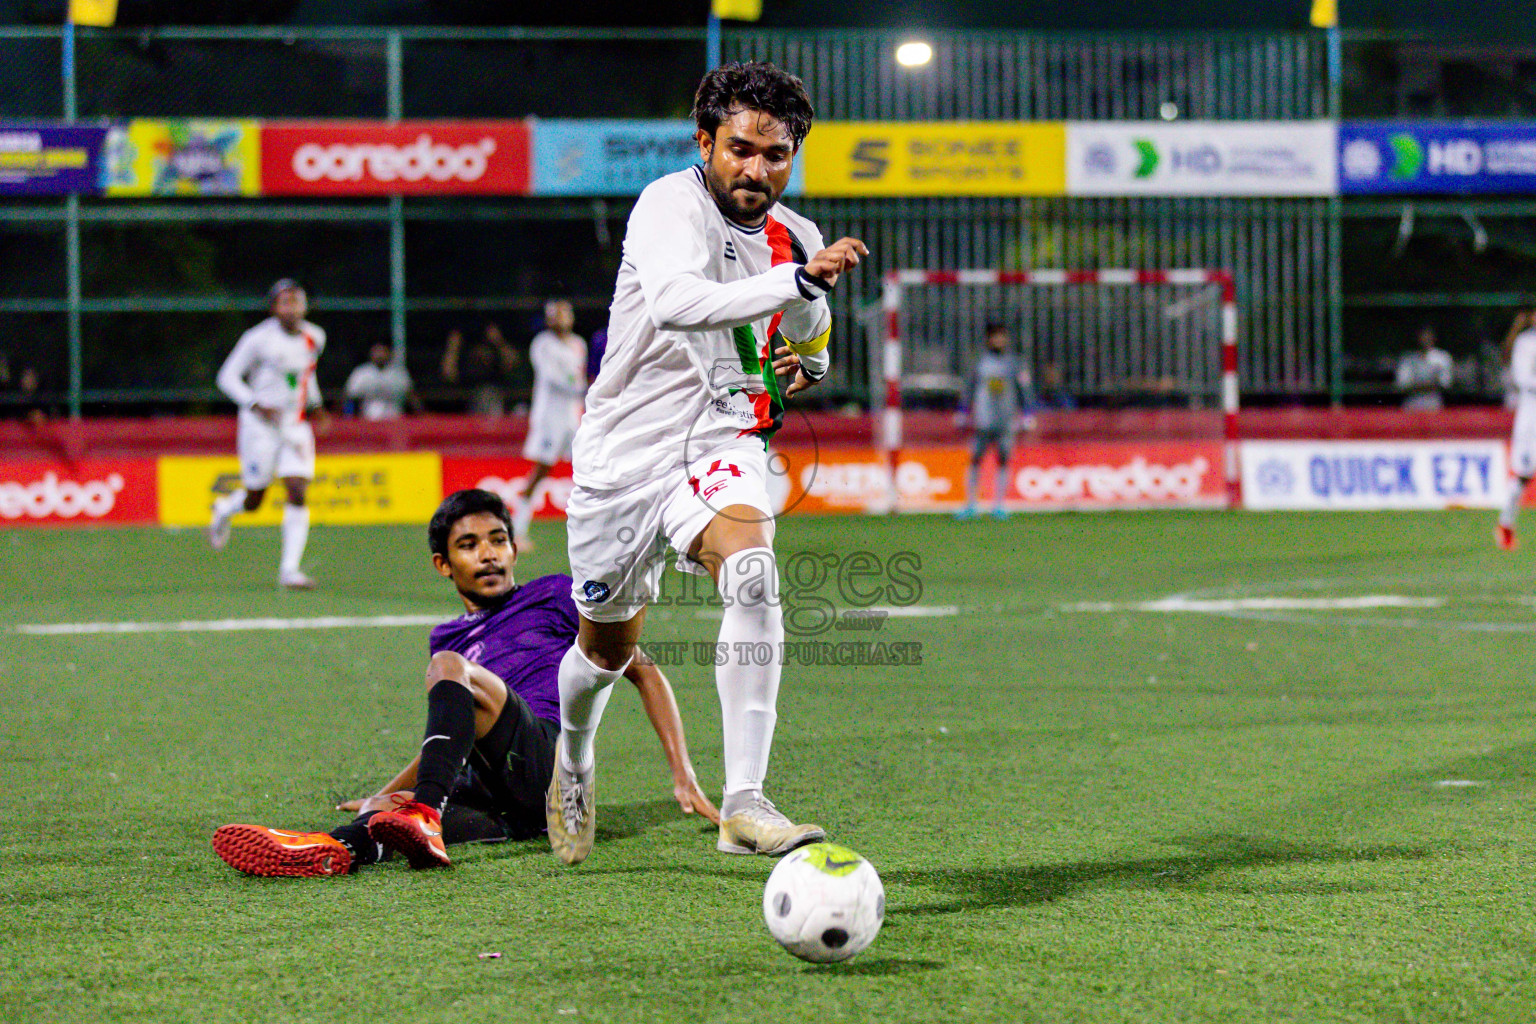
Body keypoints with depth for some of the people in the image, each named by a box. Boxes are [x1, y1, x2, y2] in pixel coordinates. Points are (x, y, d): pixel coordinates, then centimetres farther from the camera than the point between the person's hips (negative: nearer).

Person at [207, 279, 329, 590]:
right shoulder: (259, 339, -13)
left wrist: (315, 407, 15)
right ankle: (224, 509, 43)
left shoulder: (315, 338, 4)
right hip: (260, 425, -4)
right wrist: (256, 405, -22)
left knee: (298, 492, -12)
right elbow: (228, 377, -9)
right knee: (253, 502, 6)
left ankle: (289, 569, -9)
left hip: (296, 425, 4)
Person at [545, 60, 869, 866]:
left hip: (722, 445, 3)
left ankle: (743, 805, -34)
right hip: (626, 451, -3)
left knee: (752, 570, -30)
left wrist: (809, 362, 3)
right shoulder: (671, 205, -15)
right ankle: (572, 756, 50)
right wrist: (798, 279, -45)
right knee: (608, 646, 12)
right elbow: (676, 302, -37)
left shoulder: (794, 238, 5)